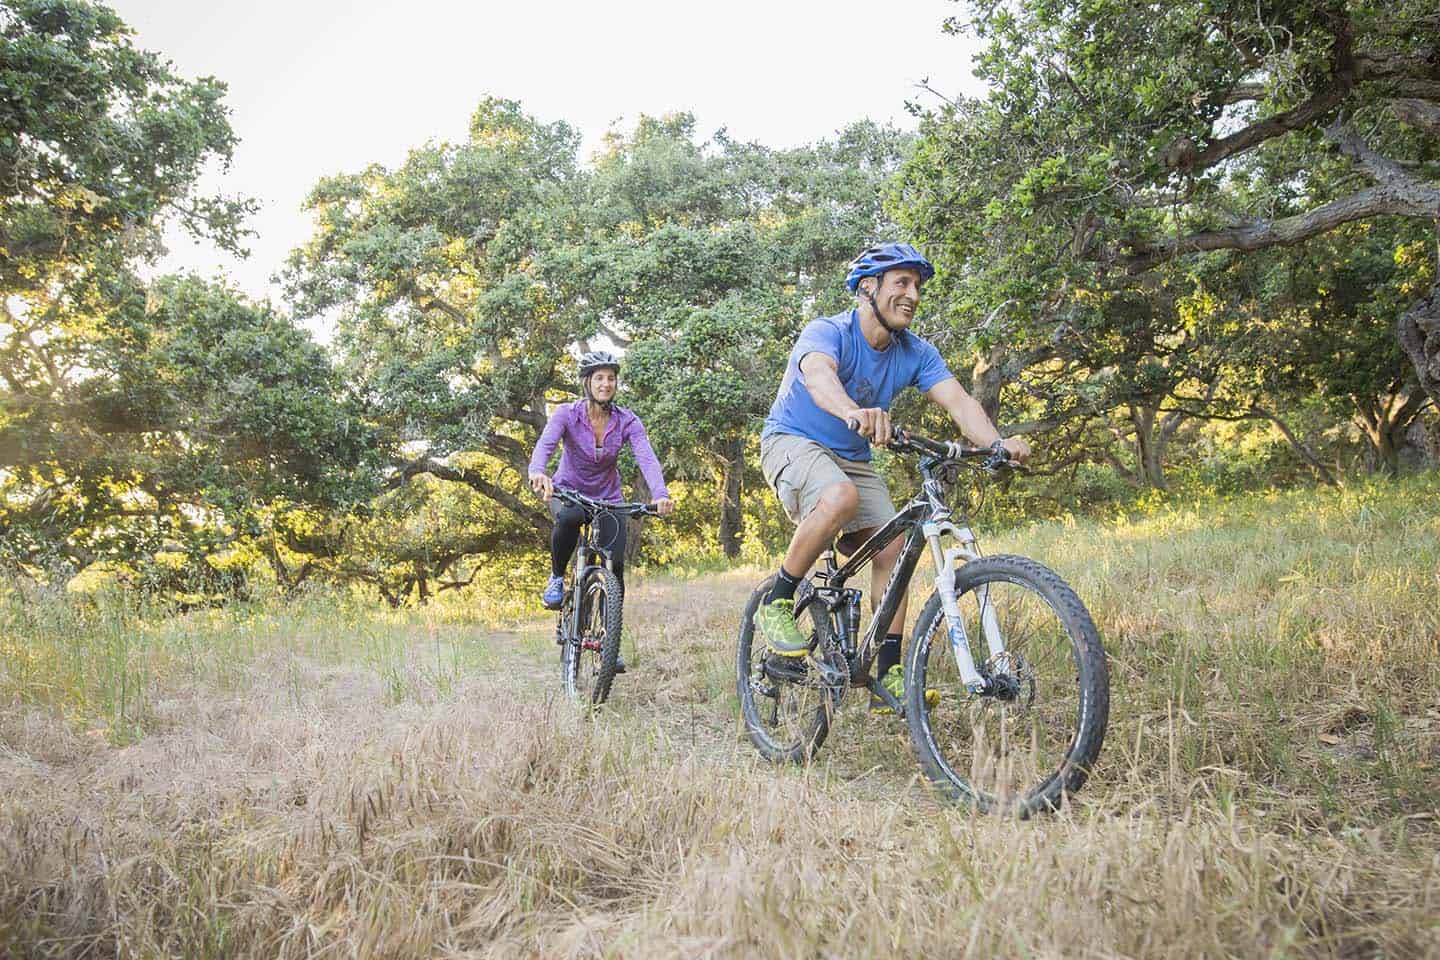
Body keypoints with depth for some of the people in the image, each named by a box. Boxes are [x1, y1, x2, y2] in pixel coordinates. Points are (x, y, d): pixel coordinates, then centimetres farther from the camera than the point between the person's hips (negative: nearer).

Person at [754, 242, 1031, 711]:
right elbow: (817, 374, -44)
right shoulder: (827, 333, -21)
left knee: (893, 547, -11)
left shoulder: (916, 353, -5)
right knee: (841, 497, -37)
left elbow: (958, 400, -18)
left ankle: (889, 675, -5)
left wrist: (996, 443, -39)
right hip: (793, 443, -6)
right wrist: (854, 413, -67)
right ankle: (776, 602, -20)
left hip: (851, 458, 6)